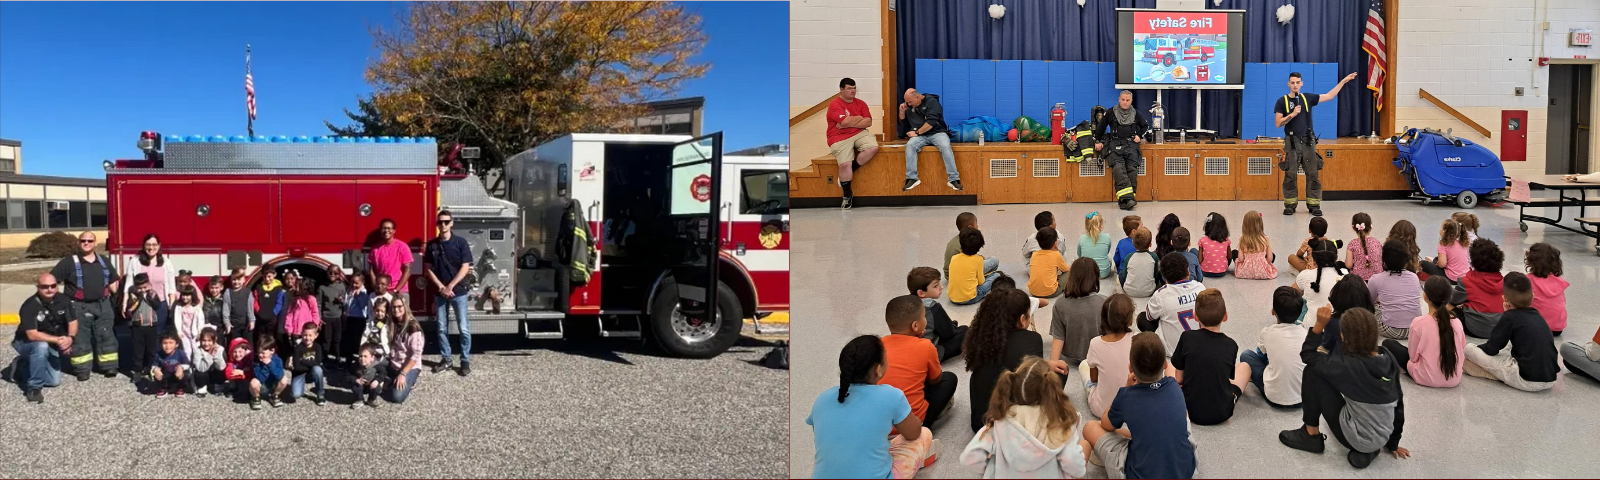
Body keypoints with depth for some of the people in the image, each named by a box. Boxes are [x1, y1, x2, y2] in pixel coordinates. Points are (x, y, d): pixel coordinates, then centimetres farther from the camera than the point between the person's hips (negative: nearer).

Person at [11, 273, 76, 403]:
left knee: (54, 381, 0)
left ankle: (23, 368, 26)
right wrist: (58, 340, -35)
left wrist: (70, 338, -24)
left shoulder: (63, 300, -12)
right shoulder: (30, 306, -28)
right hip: (26, 343, -5)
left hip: (50, 344, 5)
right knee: (42, 346, -40)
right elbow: (32, 335, -33)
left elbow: (73, 322, -5)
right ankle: (33, 388, -25)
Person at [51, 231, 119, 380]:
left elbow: (113, 282, 18)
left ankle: (109, 366, 12)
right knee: (80, 339, 2)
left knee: (106, 336, 5)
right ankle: (82, 369, 8)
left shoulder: (104, 261, 10)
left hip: (102, 305, 3)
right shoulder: (69, 262, -4)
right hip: (78, 307, -3)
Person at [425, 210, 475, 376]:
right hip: (439, 293, 3)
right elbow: (428, 269, 4)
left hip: (459, 291, -3)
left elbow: (465, 267, -7)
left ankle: (465, 361, 5)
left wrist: (450, 287, -12)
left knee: (464, 328, -2)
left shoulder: (460, 242, -4)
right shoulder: (432, 245, 4)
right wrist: (441, 287, -7)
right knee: (442, 328, 8)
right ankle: (445, 359, 18)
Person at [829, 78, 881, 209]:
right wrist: (859, 118, -1)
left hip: (859, 133, 5)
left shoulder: (860, 103, 10)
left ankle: (849, 171, -7)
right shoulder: (834, 104, -7)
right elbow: (845, 121, -19)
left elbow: (868, 122, 0)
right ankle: (847, 195, -4)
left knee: (873, 147, -23)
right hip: (840, 138, -5)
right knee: (845, 164, -24)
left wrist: (850, 123, -12)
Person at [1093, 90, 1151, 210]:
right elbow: (1100, 127, 20)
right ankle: (1126, 197, -36)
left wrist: (1140, 136, 13)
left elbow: (1146, 126, 29)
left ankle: (1128, 198, -21)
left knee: (1132, 168, -20)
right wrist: (1097, 141, 17)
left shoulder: (1136, 114, 14)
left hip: (1131, 144, 2)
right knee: (1118, 167, -26)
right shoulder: (1111, 113, 10)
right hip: (1115, 143, -2)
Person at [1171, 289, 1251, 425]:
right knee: (1244, 366, 24)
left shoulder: (1187, 338, -12)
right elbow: (1229, 378, 6)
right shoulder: (1231, 345, -8)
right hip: (1222, 413, 1)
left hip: (1191, 411, -1)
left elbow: (1179, 379, -5)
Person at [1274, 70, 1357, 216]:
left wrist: (1343, 81, 11)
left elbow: (1329, 96, 14)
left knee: (1313, 174, 0)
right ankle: (1290, 204, 5)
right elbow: (1278, 123, -4)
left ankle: (1314, 205, 5)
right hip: (1292, 142, -2)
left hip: (1308, 141, 2)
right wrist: (1292, 114, -16)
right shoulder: (1282, 102, 1)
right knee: (1290, 175, -3)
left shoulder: (1307, 98, 9)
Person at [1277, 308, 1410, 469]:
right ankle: (1365, 450, 16)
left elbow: (1308, 354, -8)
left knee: (1313, 371, -6)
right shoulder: (1389, 359, -3)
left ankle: (1311, 436, 8)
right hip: (1382, 439, 7)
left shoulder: (1348, 366, -22)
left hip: (1355, 439, -7)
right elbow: (1398, 403, 6)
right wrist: (1393, 443, 17)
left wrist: (1320, 325, -7)